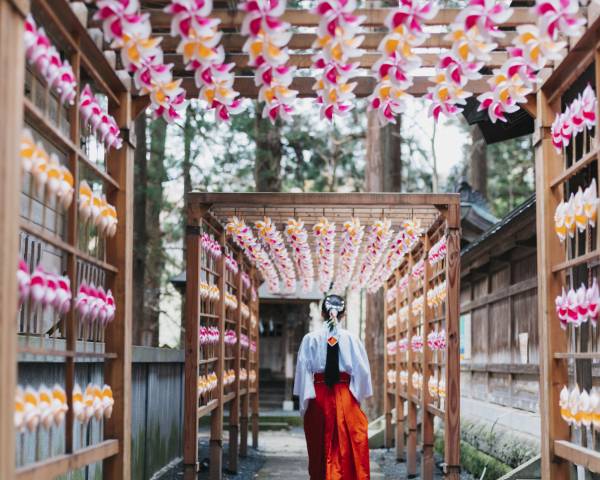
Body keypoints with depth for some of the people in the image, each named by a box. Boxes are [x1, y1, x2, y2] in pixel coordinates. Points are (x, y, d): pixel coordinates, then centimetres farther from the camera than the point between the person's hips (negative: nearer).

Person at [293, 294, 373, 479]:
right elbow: (362, 371, -3)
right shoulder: (351, 338, -4)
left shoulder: (310, 338, -4)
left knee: (321, 451, 9)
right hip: (345, 396, 0)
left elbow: (303, 371, -5)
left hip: (319, 397, 0)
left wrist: (305, 403, 0)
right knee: (350, 451, 6)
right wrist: (356, 397, 8)